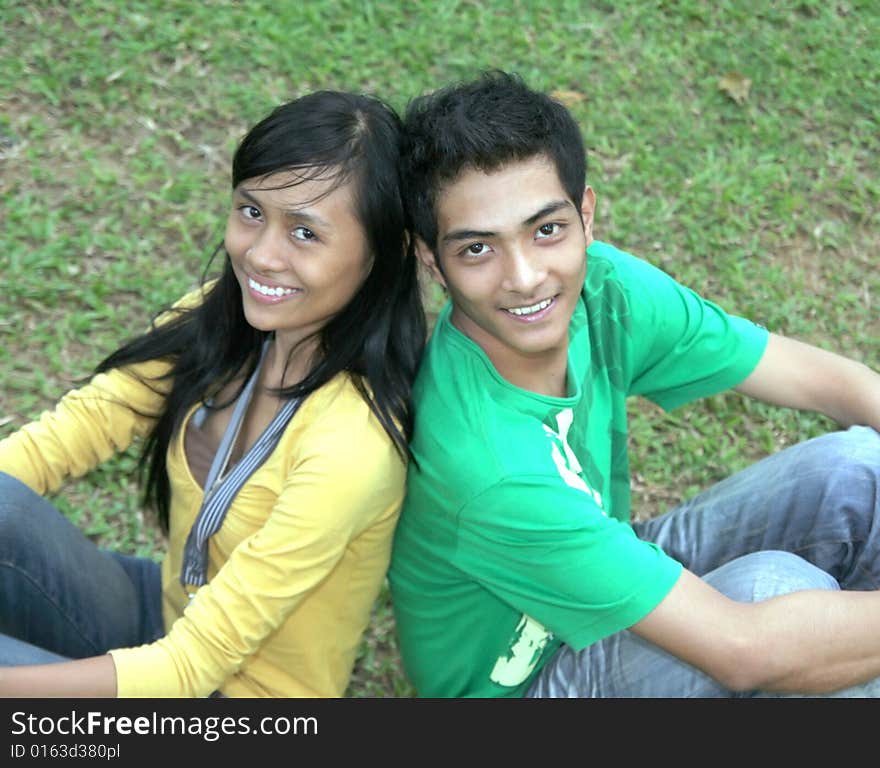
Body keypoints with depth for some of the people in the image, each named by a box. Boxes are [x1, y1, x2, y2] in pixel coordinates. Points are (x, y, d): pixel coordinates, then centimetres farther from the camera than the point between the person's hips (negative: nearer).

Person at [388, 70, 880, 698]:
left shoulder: (604, 288, -18)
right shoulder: (488, 467, -38)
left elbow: (824, 380, -9)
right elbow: (742, 652, -35)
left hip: (610, 577, 7)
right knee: (776, 583, -29)